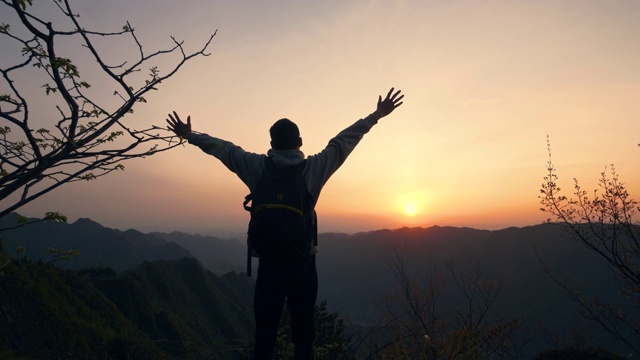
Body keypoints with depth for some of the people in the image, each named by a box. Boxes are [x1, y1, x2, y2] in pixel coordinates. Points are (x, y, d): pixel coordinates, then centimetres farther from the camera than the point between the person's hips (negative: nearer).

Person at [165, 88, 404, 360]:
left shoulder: (257, 166, -3)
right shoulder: (315, 167, -5)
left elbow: (223, 148, 9)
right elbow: (343, 141, 2)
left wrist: (190, 135, 24)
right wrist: (376, 115, 12)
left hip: (269, 261, 1)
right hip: (303, 261, -1)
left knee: (265, 330, 10)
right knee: (303, 330, 10)